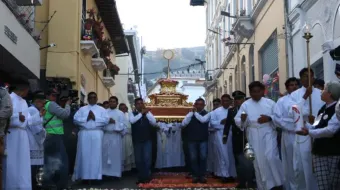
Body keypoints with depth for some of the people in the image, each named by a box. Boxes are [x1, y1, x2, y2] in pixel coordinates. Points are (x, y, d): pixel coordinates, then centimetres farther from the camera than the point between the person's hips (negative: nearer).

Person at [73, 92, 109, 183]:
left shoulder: (102, 109, 13)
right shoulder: (82, 109, 14)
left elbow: (106, 120, -1)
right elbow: (75, 119, 1)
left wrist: (95, 118, -8)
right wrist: (86, 118, -8)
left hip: (97, 134, 0)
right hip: (84, 134, 1)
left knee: (96, 154, -3)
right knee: (85, 154, -2)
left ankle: (96, 176, 0)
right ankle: (85, 176, 2)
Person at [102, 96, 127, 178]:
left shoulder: (120, 113, 8)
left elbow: (124, 125, -1)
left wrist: (115, 122, -11)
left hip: (116, 136, -1)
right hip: (105, 135, 1)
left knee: (115, 155, 0)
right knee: (105, 154, 0)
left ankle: (115, 173, 5)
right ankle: (105, 173, 5)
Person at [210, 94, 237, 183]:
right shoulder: (216, 111, 6)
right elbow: (212, 123, 0)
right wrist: (221, 122, -12)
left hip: (231, 134, 2)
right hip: (221, 134, -2)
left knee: (231, 155, 8)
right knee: (223, 155, -4)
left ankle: (231, 174, 18)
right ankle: (224, 175, 2)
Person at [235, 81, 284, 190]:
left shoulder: (270, 102, 4)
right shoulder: (245, 105, 5)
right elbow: (237, 121, -1)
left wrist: (269, 118, -15)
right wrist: (242, 119, -23)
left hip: (268, 133, -1)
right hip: (254, 136, 1)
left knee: (271, 157, -14)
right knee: (258, 161, 5)